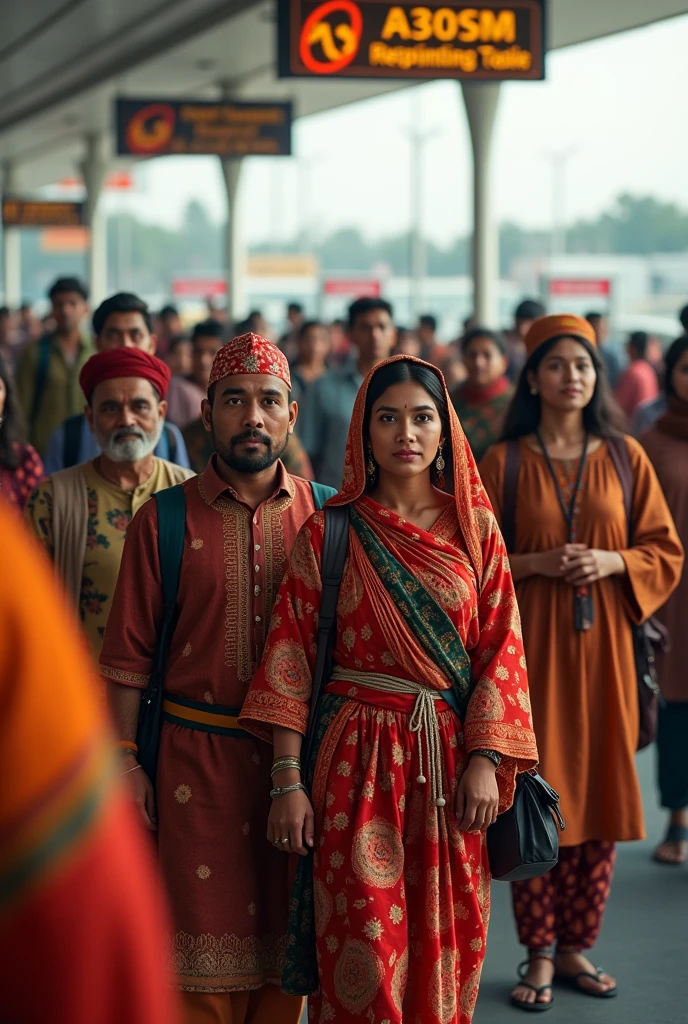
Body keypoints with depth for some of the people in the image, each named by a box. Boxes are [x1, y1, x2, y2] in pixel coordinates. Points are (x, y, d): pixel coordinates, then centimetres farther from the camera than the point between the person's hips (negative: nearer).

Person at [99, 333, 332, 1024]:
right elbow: (129, 655, 1)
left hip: (300, 756, 2)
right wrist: (125, 761, -4)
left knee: (284, 937, 9)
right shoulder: (164, 519, 0)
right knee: (207, 936, 2)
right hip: (197, 758, -1)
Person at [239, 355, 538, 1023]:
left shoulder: (474, 529, 6)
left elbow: (501, 648, 2)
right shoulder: (328, 534, 1)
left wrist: (484, 763, -8)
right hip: (358, 758, -2)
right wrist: (288, 783, -8)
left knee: (444, 944, 7)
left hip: (449, 759, 2)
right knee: (363, 950, -3)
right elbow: (290, 655, -2)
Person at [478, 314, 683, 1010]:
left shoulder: (625, 457, 6)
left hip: (602, 647, 2)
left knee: (599, 795, 4)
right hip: (529, 646, -2)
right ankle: (539, 955, 8)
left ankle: (576, 946, 18)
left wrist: (612, 562, -11)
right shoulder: (502, 462, 1)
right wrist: (535, 563, -14)